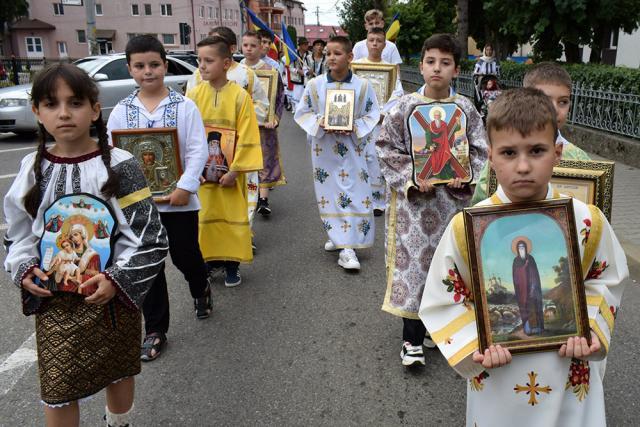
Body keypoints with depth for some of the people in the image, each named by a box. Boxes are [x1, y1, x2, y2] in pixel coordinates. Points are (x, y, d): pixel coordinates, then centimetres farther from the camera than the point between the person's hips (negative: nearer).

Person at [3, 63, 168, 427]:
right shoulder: (33, 168, -1)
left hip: (112, 294, -2)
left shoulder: (118, 165, -13)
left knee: (118, 372, 18)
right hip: (52, 299, 3)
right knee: (57, 387, 9)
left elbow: (149, 235, -13)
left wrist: (117, 278, -21)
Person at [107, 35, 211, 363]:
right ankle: (155, 330, 21)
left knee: (185, 255, 10)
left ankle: (200, 290, 45)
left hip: (178, 199, -2)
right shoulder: (121, 111, 2)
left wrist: (185, 187, -19)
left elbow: (198, 150, -9)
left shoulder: (184, 106, -5)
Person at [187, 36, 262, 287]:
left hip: (229, 171, -2)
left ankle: (231, 265, 21)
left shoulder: (240, 96, -8)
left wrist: (235, 170, -12)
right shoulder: (194, 94, 0)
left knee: (233, 216, 6)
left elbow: (246, 137, -8)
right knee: (205, 216, 11)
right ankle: (210, 261, 27)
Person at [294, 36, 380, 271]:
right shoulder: (315, 85, -1)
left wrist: (354, 127, -14)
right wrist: (319, 122, -13)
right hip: (323, 148, 1)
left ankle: (347, 248, 0)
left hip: (351, 148, -1)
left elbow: (372, 115, 3)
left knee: (355, 196, -5)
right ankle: (337, 236, 26)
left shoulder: (362, 86, -4)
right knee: (328, 195, 8)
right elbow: (301, 113, 5)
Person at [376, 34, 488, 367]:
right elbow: (387, 148, -4)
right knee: (412, 261, -1)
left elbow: (479, 149, 7)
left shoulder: (466, 109, 2)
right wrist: (413, 177, -15)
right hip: (413, 198, -3)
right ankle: (412, 339, 10)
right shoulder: (405, 106, -5)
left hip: (452, 198, 3)